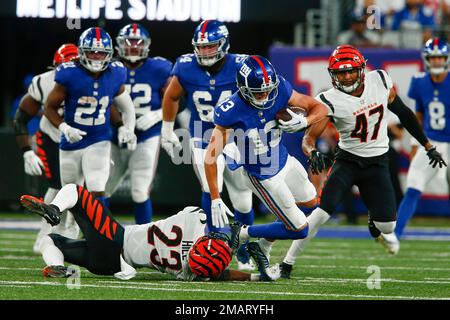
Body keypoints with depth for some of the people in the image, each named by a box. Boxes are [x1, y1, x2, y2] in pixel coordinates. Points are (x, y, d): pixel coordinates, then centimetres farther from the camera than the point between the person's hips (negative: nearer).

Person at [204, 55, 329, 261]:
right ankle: (243, 234, 18)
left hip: (284, 161, 6)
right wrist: (216, 200, -29)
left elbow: (320, 108, -10)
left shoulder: (279, 90, -20)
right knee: (299, 230, 1)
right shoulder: (231, 112, -33)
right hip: (262, 177, -6)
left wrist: (303, 121, -32)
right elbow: (211, 157, -28)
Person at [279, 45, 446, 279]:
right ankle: (287, 263, -14)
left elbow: (403, 113, 6)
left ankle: (375, 224, 39)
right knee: (323, 211, -23)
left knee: (387, 226, -2)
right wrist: (312, 152, -45)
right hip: (347, 160, -3)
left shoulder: (380, 81, -7)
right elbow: (309, 138, -20)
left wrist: (428, 146, 12)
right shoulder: (330, 101, -17)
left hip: (377, 163, 3)